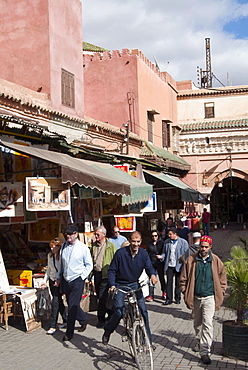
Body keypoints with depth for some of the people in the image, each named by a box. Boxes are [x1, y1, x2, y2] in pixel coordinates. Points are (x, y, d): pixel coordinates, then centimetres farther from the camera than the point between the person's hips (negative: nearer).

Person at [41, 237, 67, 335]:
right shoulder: (49, 255, 7)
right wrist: (45, 280, 10)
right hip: (52, 280, 7)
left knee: (55, 302, -9)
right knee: (59, 301, 12)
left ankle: (53, 326, -4)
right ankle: (65, 321, 26)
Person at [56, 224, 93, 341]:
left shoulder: (83, 247, -8)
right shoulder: (64, 246, 5)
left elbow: (89, 265, -1)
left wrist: (82, 276, -7)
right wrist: (59, 277, 13)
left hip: (77, 280, -5)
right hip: (65, 280, 5)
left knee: (73, 306, -7)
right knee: (71, 305, 14)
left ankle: (69, 333, 4)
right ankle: (83, 320, 40)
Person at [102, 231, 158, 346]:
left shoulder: (143, 253, -4)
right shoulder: (120, 253, -14)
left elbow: (149, 267, -8)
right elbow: (112, 270, -9)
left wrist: (152, 275, -32)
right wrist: (112, 285, -24)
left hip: (135, 285, 3)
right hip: (120, 285, -3)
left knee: (143, 310, -6)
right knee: (119, 312, -12)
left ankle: (147, 340, 8)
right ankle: (107, 331, 18)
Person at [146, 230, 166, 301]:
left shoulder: (162, 243, -2)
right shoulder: (149, 243, 10)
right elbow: (147, 253, 17)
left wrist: (161, 256, -20)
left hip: (160, 263, -3)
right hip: (151, 263, 3)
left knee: (161, 278, 9)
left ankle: (164, 292, 32)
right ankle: (151, 295, 0)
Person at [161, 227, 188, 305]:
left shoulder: (183, 242, -2)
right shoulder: (167, 242, 9)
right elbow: (164, 252, 17)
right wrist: (162, 256, -5)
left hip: (178, 266, -3)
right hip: (169, 265, 3)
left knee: (178, 283, 8)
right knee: (169, 282, 2)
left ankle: (177, 299, 21)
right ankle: (168, 299, 10)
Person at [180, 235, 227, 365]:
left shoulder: (216, 261, -2)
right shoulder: (191, 260, -2)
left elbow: (222, 280, 6)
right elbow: (183, 279, 4)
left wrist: (219, 295, 1)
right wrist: (186, 294, 1)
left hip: (210, 297, -2)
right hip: (195, 297, 3)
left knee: (207, 324, -10)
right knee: (197, 323, 18)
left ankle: (205, 351, -7)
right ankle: (199, 343, 40)